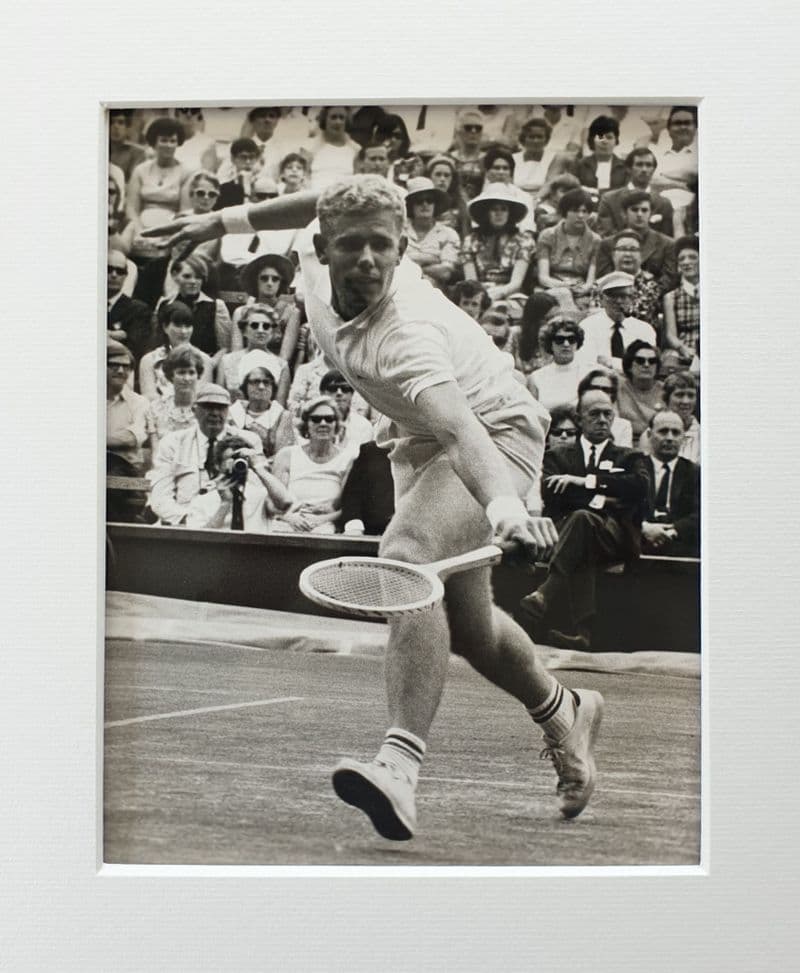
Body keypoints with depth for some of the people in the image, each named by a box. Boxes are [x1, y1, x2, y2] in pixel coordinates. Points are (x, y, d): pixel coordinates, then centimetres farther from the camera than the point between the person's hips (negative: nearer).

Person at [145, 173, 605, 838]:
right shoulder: (318, 267, -16)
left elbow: (462, 431, -54)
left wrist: (503, 507, -71)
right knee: (465, 625, 12)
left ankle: (401, 763, -44)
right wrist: (228, 221, 10)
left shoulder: (406, 334, -37)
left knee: (407, 558, -36)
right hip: (418, 438, 8)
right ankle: (564, 714, 38)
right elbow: (321, 205, 8)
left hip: (494, 433, -8)